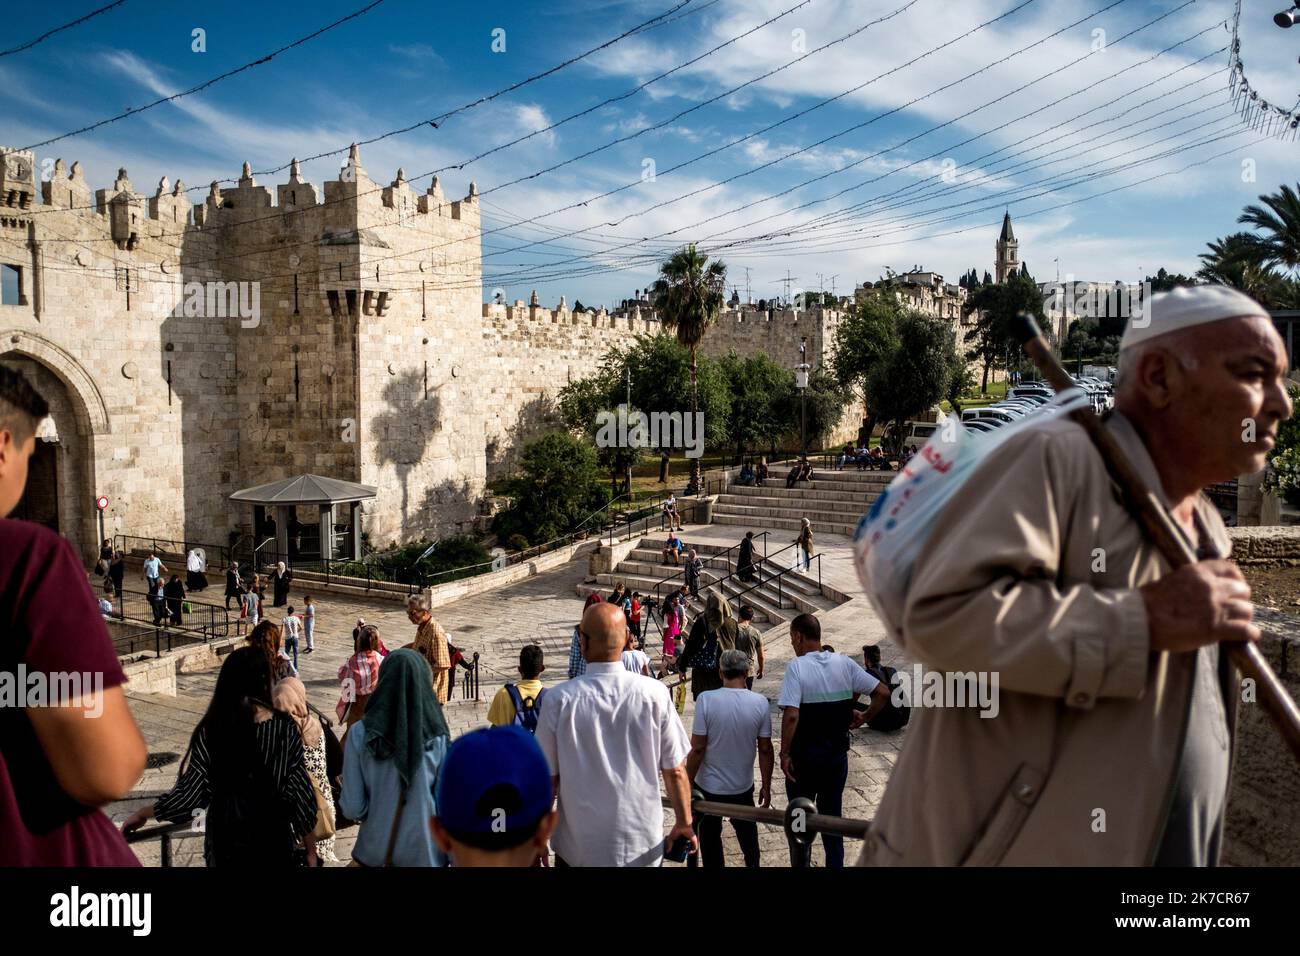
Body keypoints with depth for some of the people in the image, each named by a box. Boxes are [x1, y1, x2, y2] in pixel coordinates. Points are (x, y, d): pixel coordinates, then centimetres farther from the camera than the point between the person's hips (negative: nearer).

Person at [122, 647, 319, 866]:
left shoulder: (210, 731, -13)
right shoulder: (285, 728, -14)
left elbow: (191, 792, -11)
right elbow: (299, 791, -11)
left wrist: (144, 813, 7)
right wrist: (311, 846, 0)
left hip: (227, 839, 0)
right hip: (274, 836, 0)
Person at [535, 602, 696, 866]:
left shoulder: (559, 699, -15)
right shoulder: (655, 694, -14)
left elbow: (547, 777, -7)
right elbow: (675, 771, -7)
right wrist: (684, 824, 10)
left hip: (579, 847, 0)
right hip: (643, 846, 1)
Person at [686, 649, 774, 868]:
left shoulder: (706, 699, -19)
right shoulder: (760, 703, -12)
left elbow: (697, 748, -17)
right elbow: (765, 750, -6)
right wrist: (766, 786, 6)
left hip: (709, 786, -2)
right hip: (743, 786, 2)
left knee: (710, 837, 17)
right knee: (747, 832, 25)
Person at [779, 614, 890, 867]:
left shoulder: (797, 667, -16)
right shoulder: (845, 663, -3)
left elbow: (791, 716, -24)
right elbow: (882, 692, -5)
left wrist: (785, 754, -16)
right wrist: (864, 718, 6)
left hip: (804, 756, -4)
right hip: (837, 754, 4)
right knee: (832, 816, 18)